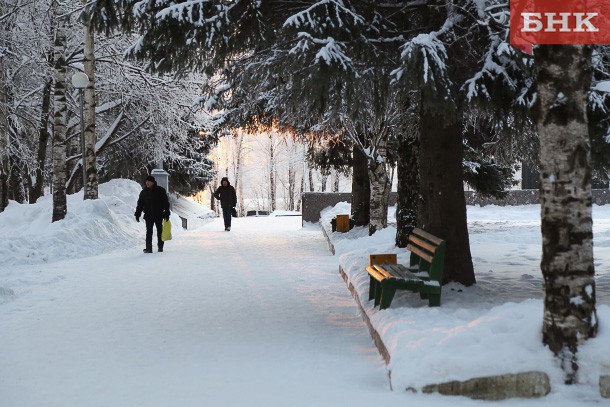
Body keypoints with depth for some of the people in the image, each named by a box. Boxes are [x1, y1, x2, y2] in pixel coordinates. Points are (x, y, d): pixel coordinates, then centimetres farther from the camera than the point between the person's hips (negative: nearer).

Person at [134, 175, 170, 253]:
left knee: (160, 231, 6)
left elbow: (166, 202, 0)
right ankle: (148, 248, -4)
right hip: (148, 216, 2)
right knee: (149, 232, -3)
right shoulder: (144, 192, 6)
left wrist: (167, 213, -5)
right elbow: (140, 204, 11)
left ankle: (160, 247, 16)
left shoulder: (160, 190, -2)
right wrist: (137, 214, 4)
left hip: (159, 215, -1)